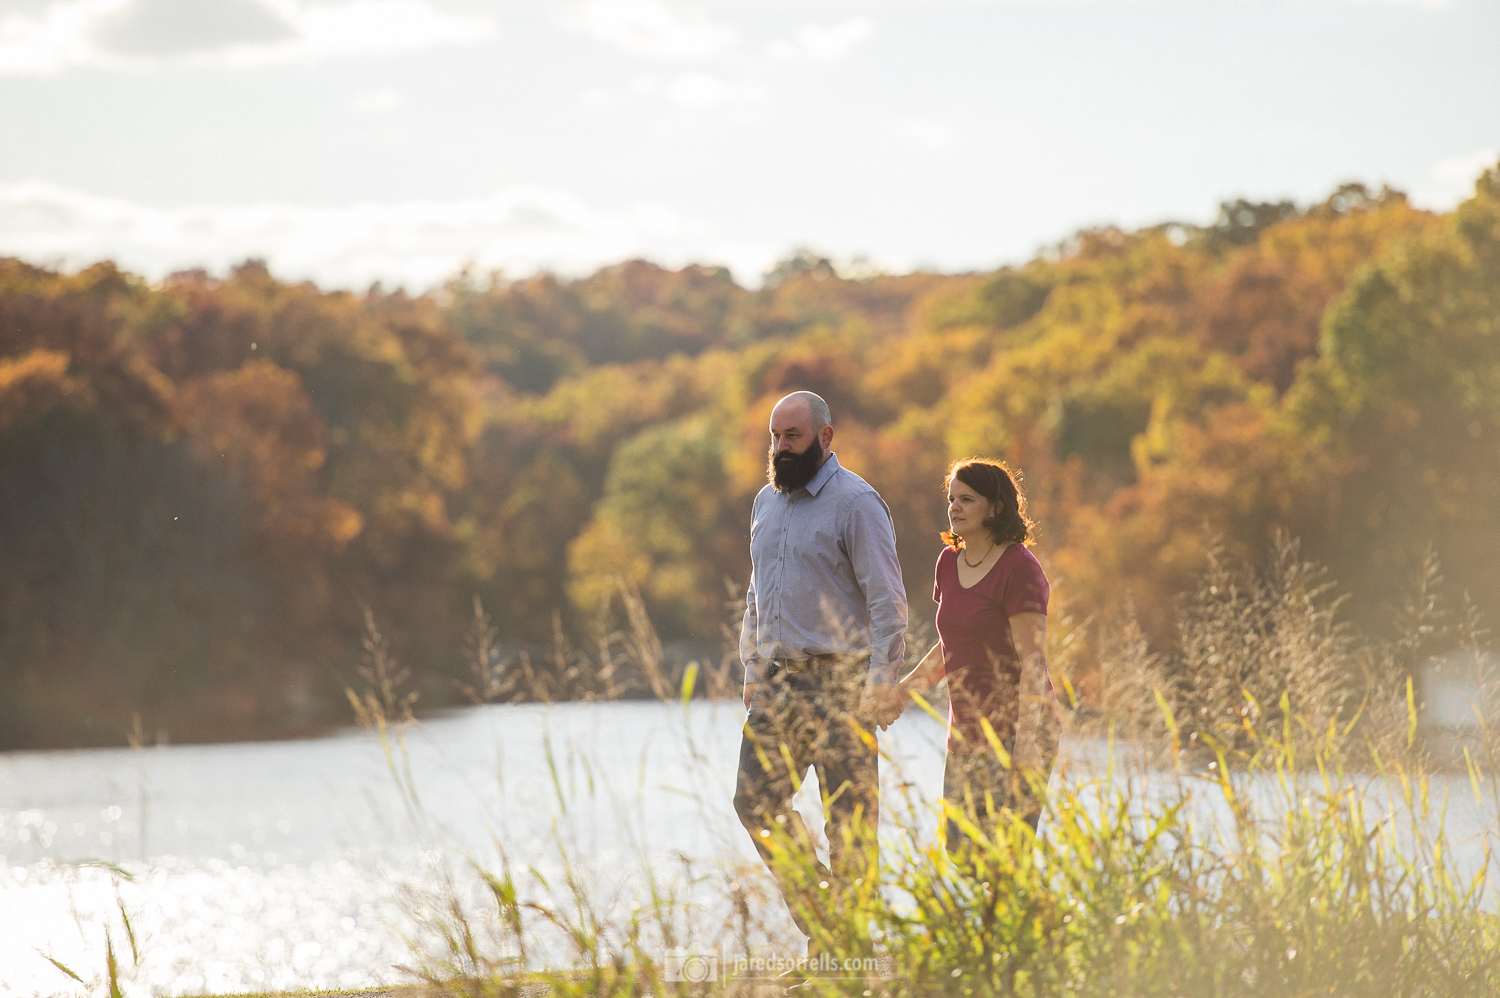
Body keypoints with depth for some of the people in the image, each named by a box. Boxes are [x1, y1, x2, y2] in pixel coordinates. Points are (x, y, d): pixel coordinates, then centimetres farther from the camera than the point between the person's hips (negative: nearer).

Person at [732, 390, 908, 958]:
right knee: (756, 799, 1)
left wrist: (880, 683, -21)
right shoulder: (767, 501, 15)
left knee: (849, 815, -3)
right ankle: (816, 916, 12)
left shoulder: (855, 503, -8)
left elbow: (887, 601, -12)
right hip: (778, 682, 7)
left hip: (838, 681, -7)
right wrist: (753, 668, 17)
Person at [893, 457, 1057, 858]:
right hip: (966, 732, 8)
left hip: (1013, 732, -8)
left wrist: (1028, 739, -23)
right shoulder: (950, 562, 11)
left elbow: (1033, 660, -17)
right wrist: (904, 690, 11)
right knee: (957, 854, 6)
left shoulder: (1019, 568, -12)